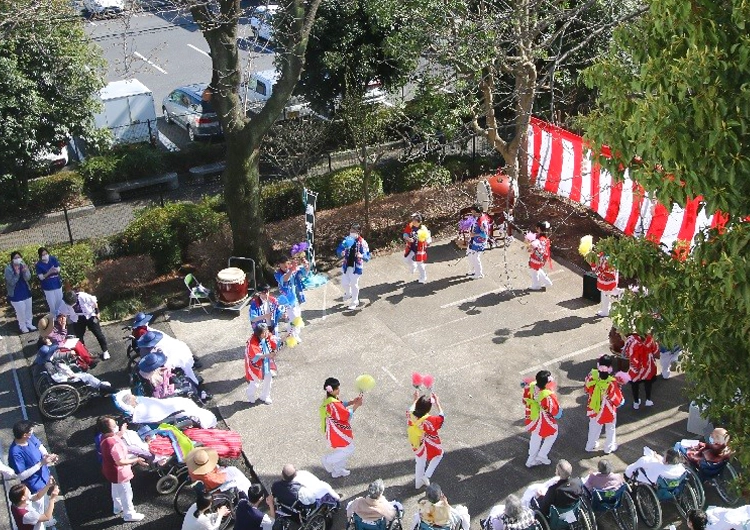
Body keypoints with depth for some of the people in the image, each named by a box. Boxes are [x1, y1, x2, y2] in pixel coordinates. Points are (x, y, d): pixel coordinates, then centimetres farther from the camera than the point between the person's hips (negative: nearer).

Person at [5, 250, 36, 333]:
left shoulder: (23, 265, -5)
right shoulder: (8, 268, -17)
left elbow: (28, 278, -12)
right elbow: (11, 282, -20)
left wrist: (25, 271, -32)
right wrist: (16, 273, -35)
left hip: (26, 292, 4)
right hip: (16, 294, -4)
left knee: (28, 309, 15)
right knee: (21, 311, 2)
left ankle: (29, 324, 33)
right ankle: (23, 326, 21)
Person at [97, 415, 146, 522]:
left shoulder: (105, 437, -12)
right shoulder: (113, 444, -41)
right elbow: (120, 462, -35)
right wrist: (136, 460, -30)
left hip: (111, 471, 9)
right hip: (118, 473, -9)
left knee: (116, 490, 32)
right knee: (126, 494, 13)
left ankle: (118, 508, 54)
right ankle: (129, 514, 33)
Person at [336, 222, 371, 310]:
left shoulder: (362, 242, -12)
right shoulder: (346, 240, -1)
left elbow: (367, 256, -15)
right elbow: (339, 249, -2)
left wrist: (362, 256, -37)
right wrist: (341, 253, -26)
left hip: (356, 267, -4)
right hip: (346, 266, 4)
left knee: (354, 284, 3)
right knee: (344, 283, 7)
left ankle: (354, 302, 22)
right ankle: (348, 293, 42)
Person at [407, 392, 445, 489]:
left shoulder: (410, 416, -25)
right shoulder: (430, 421, -40)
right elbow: (441, 417, -18)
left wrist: (415, 400, 14)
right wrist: (437, 402, -14)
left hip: (417, 446, 5)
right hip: (429, 447, -5)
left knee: (420, 463, 30)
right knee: (439, 454, 29)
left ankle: (418, 482, 51)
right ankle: (426, 476, 23)